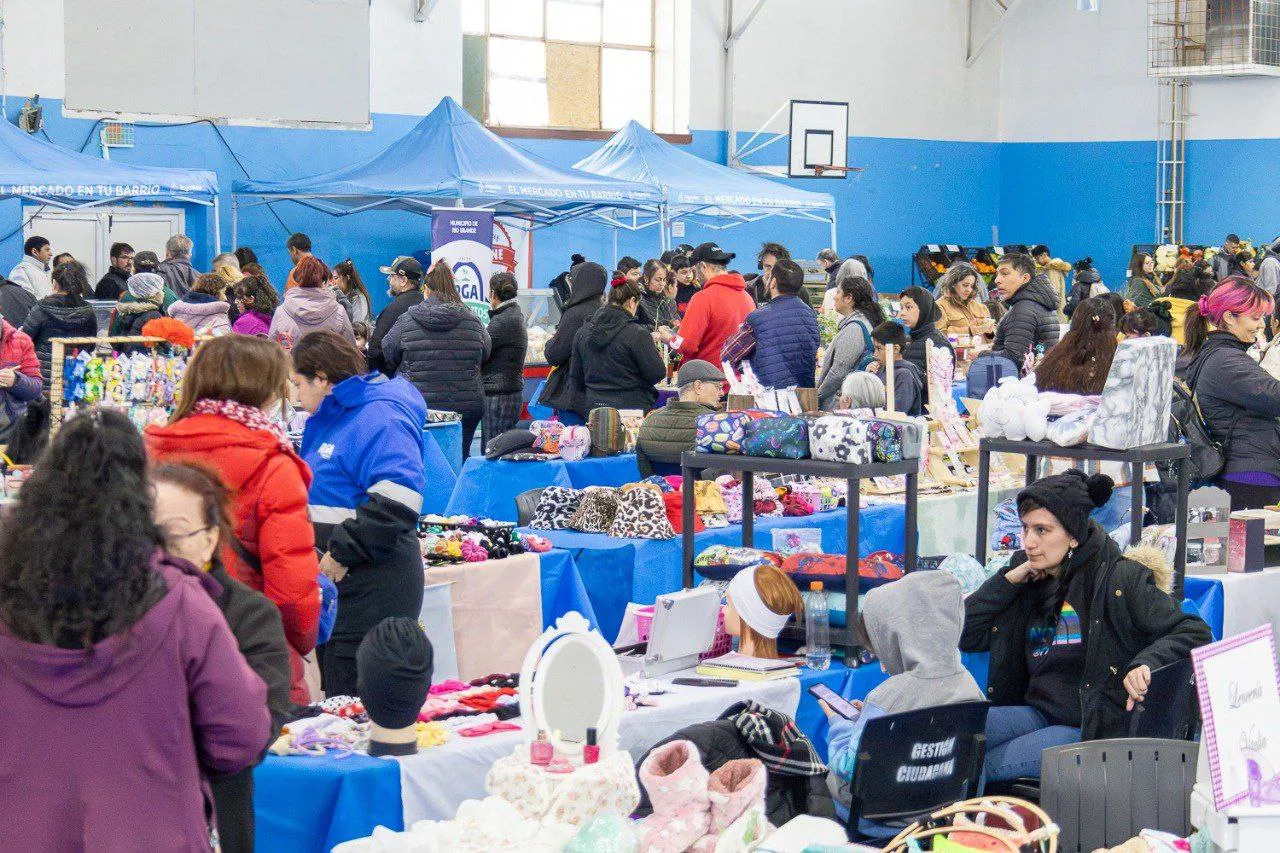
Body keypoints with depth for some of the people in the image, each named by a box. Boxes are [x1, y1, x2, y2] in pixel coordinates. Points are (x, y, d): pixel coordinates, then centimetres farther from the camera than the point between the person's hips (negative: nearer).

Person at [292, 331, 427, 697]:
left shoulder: (381, 418, -14)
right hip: (334, 582, 10)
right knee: (335, 696, 14)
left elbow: (397, 498, -27)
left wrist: (342, 552, -22)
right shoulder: (328, 419, 18)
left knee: (357, 703, -9)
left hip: (371, 589, -10)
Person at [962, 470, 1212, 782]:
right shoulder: (1031, 578, 13)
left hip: (1095, 729, -6)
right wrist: (1009, 580, 4)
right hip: (1037, 714, 6)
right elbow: (966, 636, 14)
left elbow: (1195, 632, -9)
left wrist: (1147, 663, -28)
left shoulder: (1118, 579, -6)